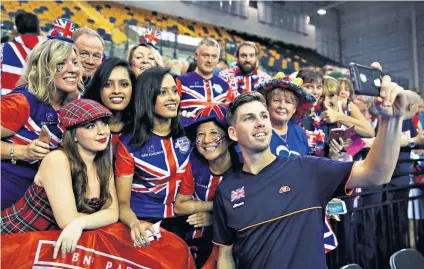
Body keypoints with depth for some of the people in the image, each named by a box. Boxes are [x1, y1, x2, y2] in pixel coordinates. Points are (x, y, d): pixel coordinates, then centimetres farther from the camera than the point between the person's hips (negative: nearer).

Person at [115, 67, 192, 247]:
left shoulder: (186, 134, -1)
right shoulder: (129, 143, -10)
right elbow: (123, 203, -10)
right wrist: (135, 224, -29)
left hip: (180, 223, 3)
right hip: (145, 227, -2)